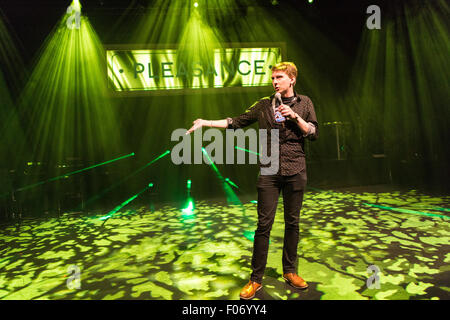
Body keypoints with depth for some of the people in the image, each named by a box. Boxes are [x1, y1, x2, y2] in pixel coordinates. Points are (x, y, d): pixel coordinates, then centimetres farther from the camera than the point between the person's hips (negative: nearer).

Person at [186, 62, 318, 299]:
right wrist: (207, 123, 0)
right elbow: (236, 122, 7)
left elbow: (314, 133, 3)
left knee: (292, 223, 10)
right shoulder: (264, 105, 8)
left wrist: (294, 116, -9)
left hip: (295, 172, 1)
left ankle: (289, 271, 29)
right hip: (269, 173, 0)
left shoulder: (304, 103, 8)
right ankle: (256, 279, 13)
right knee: (264, 225, 0)